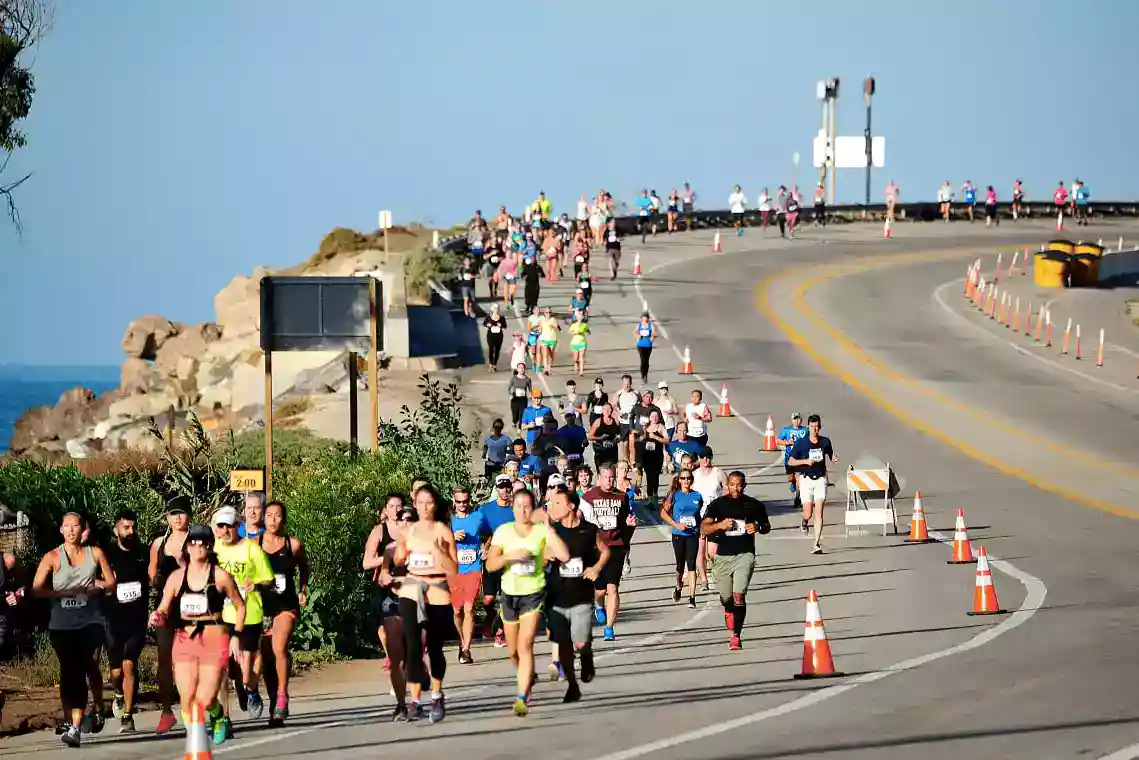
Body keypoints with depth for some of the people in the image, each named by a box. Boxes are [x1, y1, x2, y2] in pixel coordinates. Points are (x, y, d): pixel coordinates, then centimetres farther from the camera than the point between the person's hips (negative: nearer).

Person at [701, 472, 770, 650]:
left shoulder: (754, 505, 4)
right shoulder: (718, 504, 3)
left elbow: (767, 527, 16)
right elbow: (704, 528, -3)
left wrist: (758, 527, -7)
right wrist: (720, 525, -22)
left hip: (745, 555, -2)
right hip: (723, 556, 2)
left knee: (739, 596, -17)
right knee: (726, 599, 10)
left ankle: (736, 636, -12)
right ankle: (731, 628, 38)